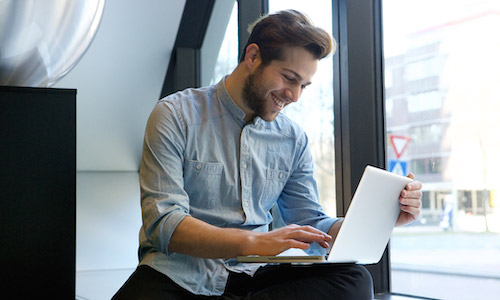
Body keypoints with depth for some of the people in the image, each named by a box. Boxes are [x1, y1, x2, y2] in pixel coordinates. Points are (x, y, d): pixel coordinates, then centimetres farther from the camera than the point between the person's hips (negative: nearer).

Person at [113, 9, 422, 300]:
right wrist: (254, 242, -27)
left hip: (252, 274, 5)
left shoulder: (293, 140, 11)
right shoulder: (176, 115, -3)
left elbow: (311, 226, 14)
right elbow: (163, 224, -13)